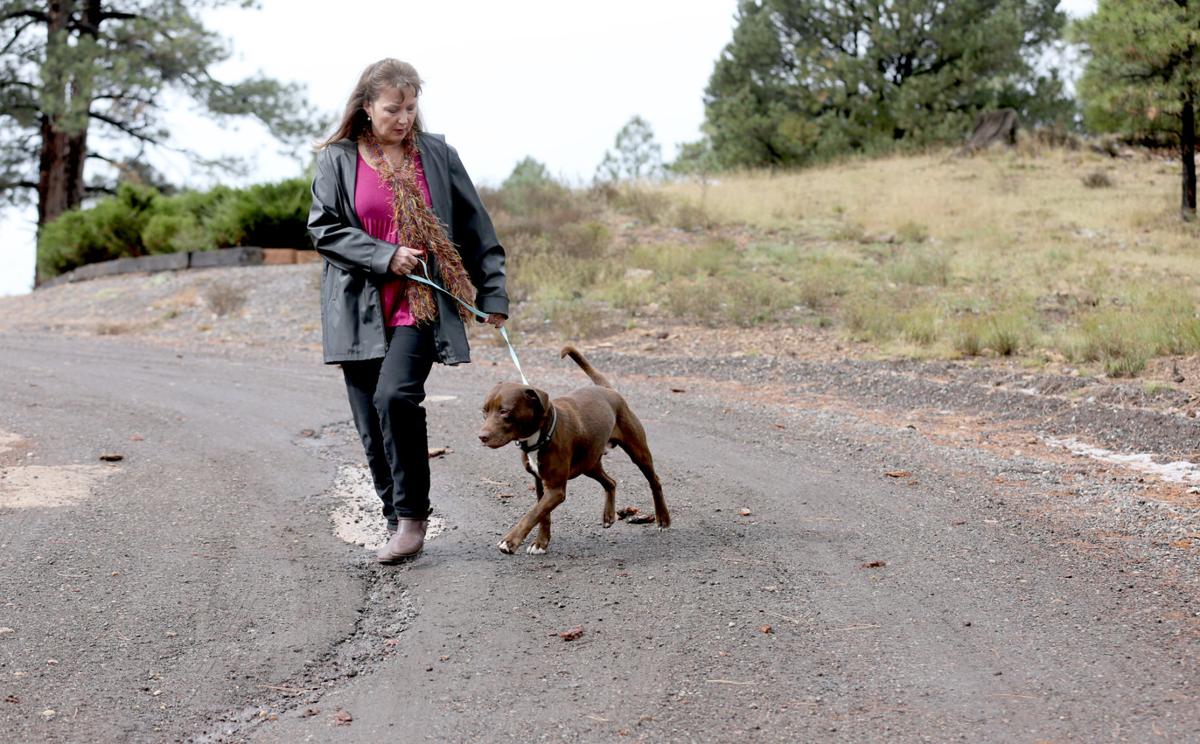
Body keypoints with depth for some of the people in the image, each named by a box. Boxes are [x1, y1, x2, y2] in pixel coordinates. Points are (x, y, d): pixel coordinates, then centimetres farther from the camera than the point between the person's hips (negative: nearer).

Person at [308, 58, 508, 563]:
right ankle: (397, 521, 19)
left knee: (395, 397, -23)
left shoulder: (435, 154, 6)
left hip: (420, 306, -1)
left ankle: (412, 513, -9)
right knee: (371, 423, 3)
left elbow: (475, 229, 9)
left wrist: (492, 294, 7)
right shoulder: (336, 159, 3)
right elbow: (324, 228, -3)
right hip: (361, 310, 2)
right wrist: (386, 257, -13)